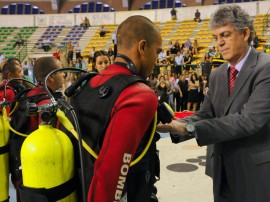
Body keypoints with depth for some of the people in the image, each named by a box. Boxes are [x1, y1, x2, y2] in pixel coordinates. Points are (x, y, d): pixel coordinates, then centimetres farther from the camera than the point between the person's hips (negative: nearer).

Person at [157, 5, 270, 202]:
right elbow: (206, 115, 4)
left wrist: (190, 128, -28)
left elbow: (250, 120, -26)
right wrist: (176, 125, -16)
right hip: (223, 170, 6)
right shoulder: (217, 75, 8)